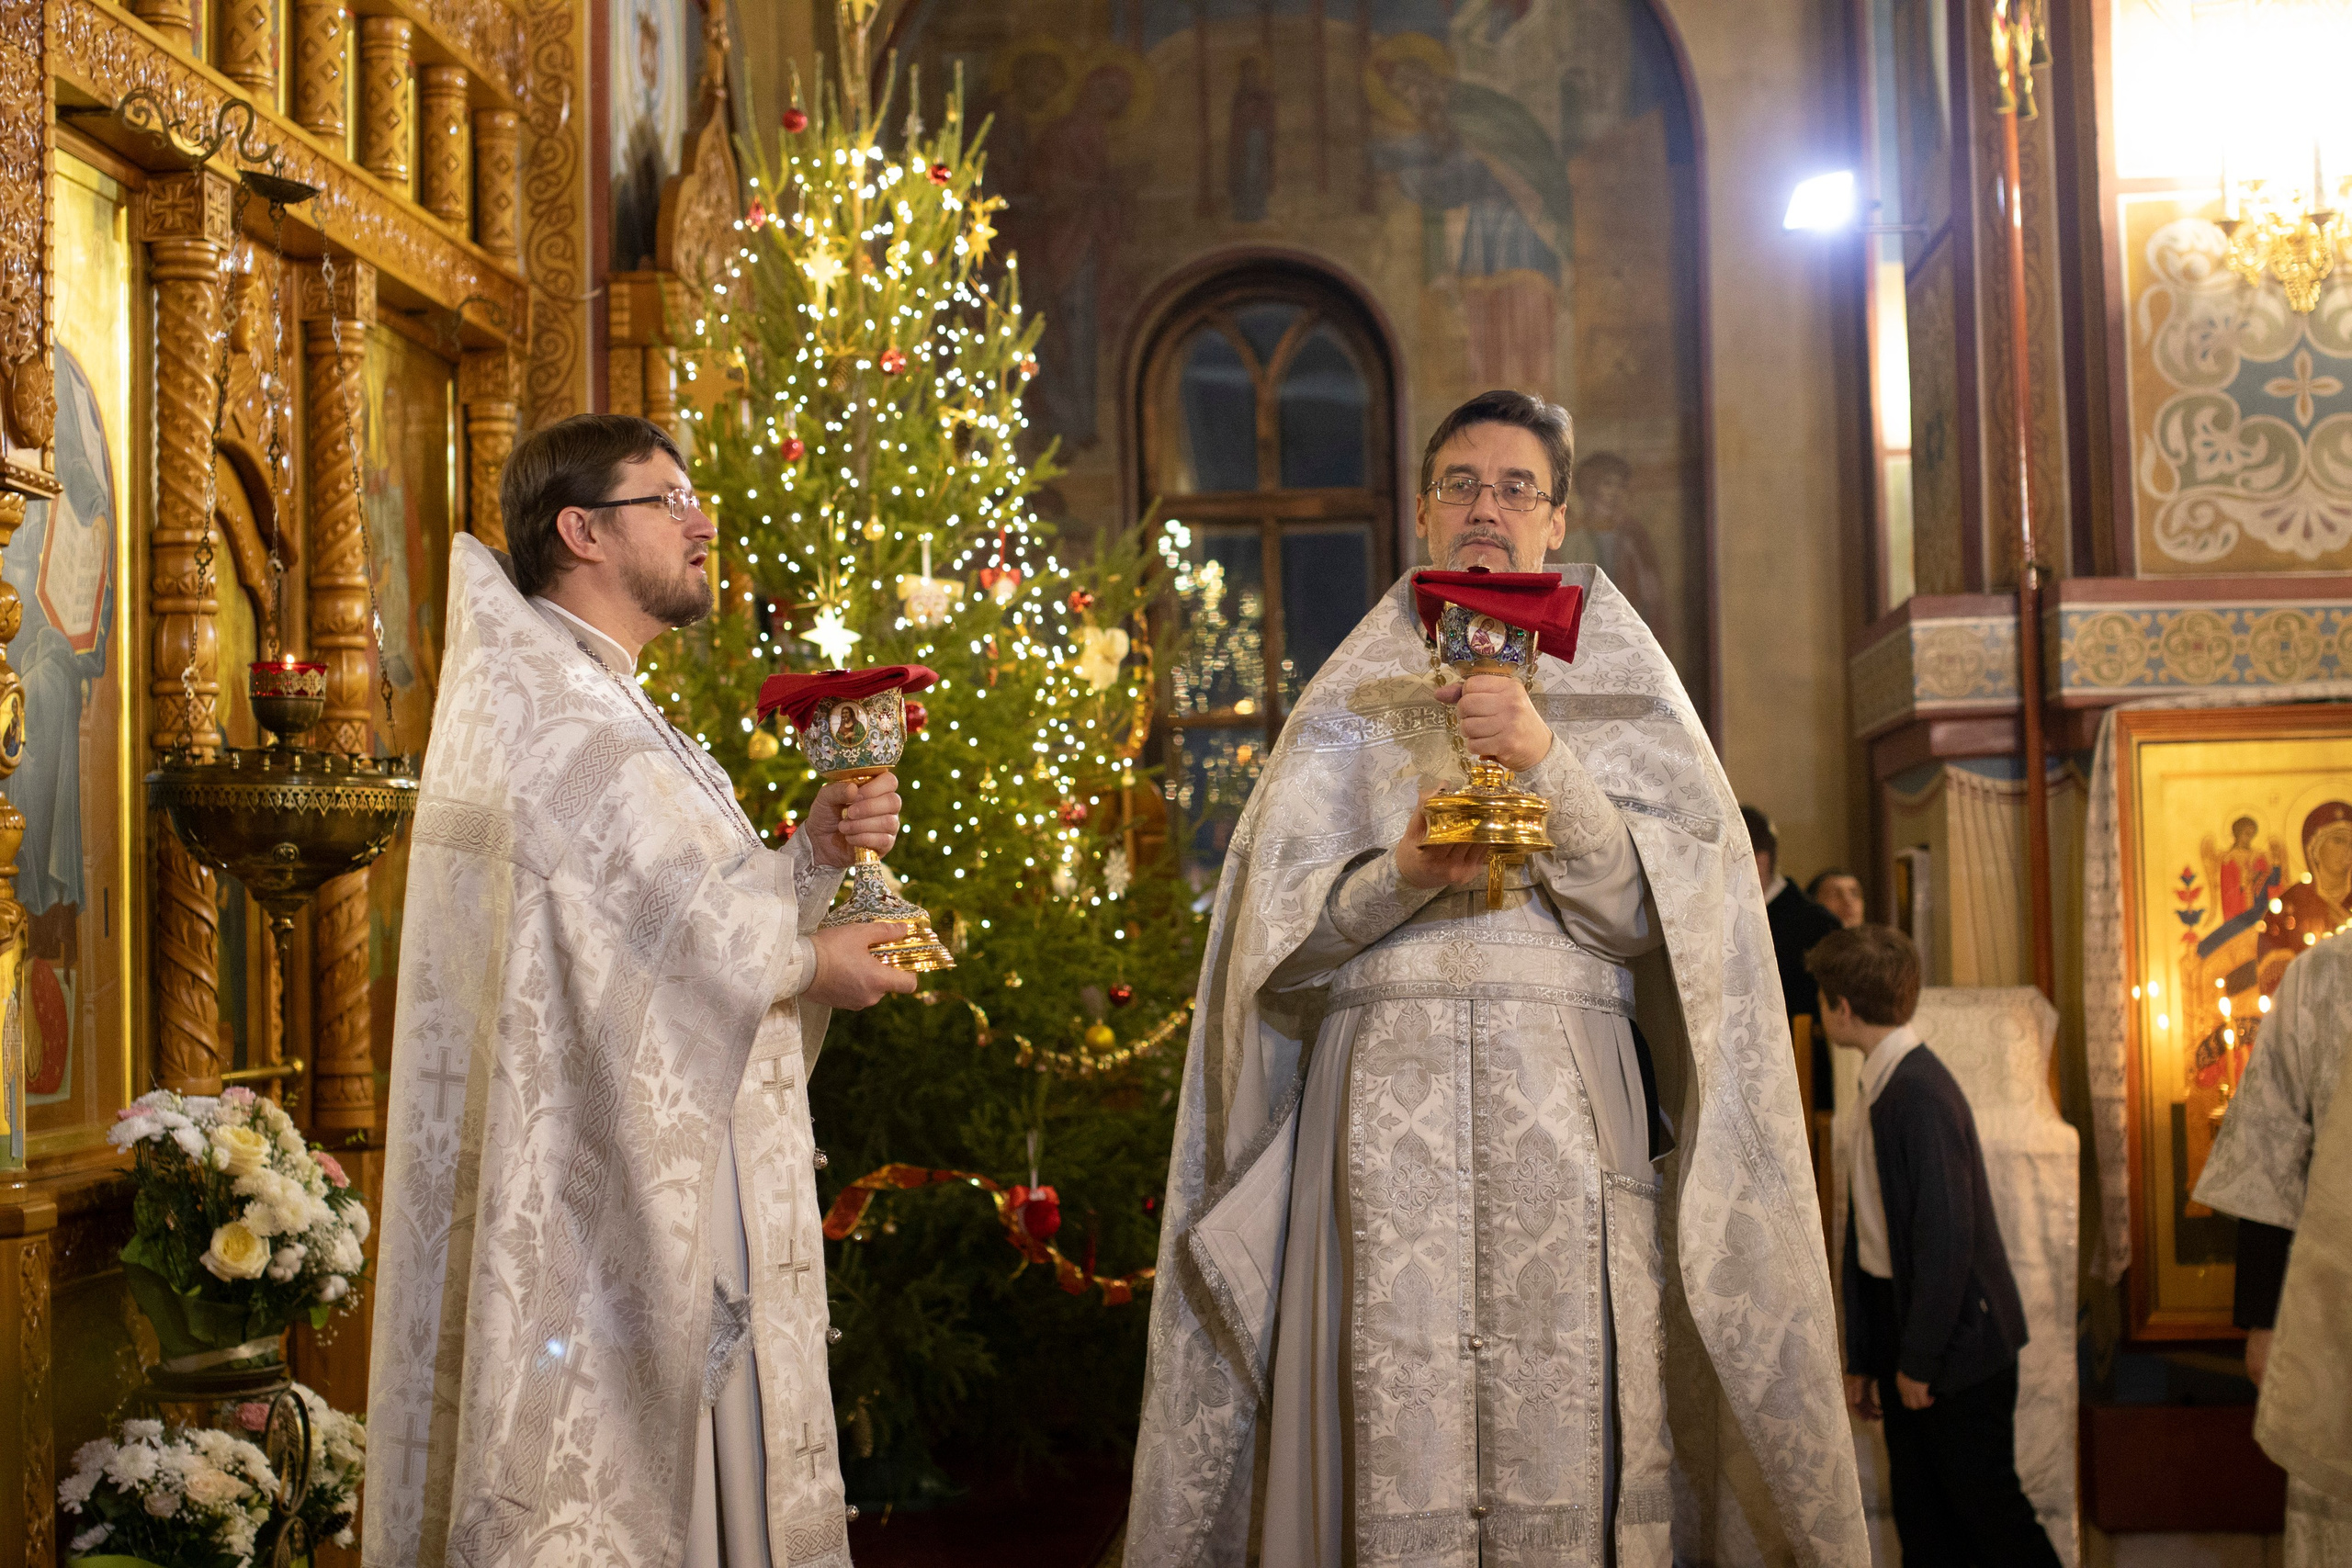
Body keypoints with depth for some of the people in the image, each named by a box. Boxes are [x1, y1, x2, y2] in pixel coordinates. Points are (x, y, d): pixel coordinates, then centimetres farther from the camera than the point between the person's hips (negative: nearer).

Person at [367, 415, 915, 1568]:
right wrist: (820, 965, -2)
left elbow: (688, 911, 15)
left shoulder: (575, 698, 19)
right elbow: (720, 932, -18)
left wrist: (815, 853, 2)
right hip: (606, 1202, -10)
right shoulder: (561, 715, -15)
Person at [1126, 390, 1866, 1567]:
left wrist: (1546, 763, -11)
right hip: (1387, 1103, 0)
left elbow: (1653, 906, 1)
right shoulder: (1353, 699, 16)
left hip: (1568, 1113, 0)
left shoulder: (1622, 691, 15)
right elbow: (1276, 928, 6)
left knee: (1567, 1437, -8)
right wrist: (1403, 876, -12)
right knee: (1397, 1440, -7)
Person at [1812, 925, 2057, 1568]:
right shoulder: (1881, 1090, 10)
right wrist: (1863, 1359, 14)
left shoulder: (1922, 1093, -19)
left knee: (1985, 1504, -1)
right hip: (1905, 1341, 9)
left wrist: (1918, 1359, -18)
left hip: (1958, 1342, -9)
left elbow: (1947, 1235, -23)